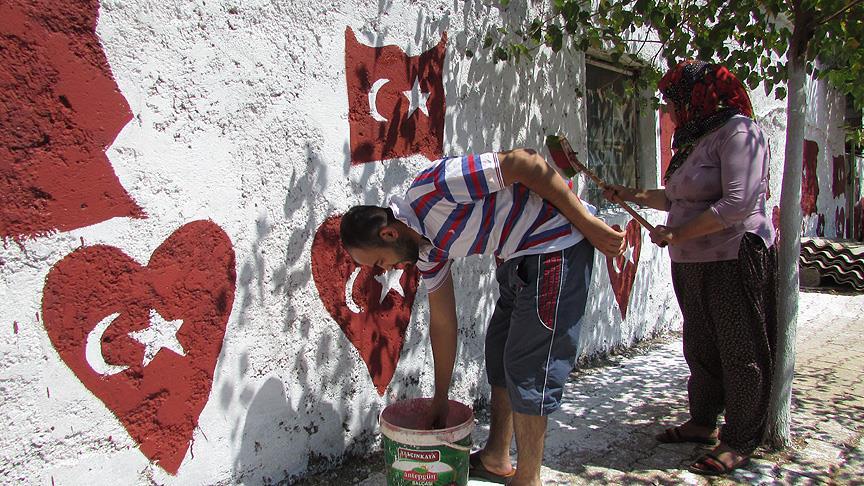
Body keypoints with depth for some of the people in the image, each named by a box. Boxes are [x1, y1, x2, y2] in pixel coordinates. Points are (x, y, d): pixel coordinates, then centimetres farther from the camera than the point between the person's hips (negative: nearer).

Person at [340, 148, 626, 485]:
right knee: (500, 349, 17)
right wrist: (440, 400, 20)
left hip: (559, 240, -10)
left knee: (528, 365, -5)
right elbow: (442, 323, 13)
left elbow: (524, 161, -24)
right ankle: (496, 459, 34)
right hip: (521, 255, 10)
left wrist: (588, 224, -21)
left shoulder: (431, 187, -23)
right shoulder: (426, 249, 5)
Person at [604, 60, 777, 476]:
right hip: (691, 263, 9)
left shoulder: (738, 130, -13)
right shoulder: (694, 138, 15)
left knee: (740, 350, 2)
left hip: (735, 259, -9)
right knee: (700, 347, 16)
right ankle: (703, 422, 30)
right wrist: (630, 195, 20)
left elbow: (738, 203, -23)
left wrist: (676, 234, -18)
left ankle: (740, 441, 14)